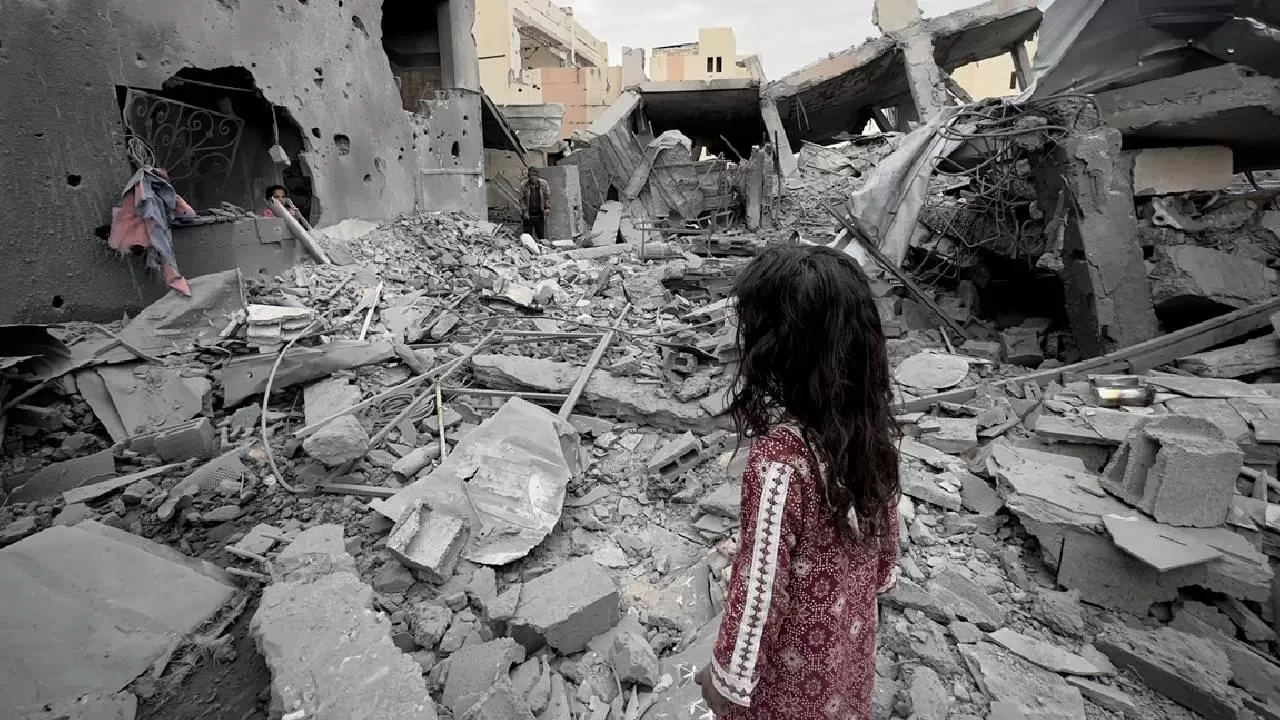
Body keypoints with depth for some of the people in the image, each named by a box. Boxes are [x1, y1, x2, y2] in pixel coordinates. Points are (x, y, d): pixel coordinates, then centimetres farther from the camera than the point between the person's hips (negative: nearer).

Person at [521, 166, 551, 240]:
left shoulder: (543, 184, -2)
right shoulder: (524, 185, -5)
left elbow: (547, 197, 7)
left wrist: (547, 208, -4)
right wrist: (524, 211, -9)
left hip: (539, 215, 1)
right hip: (528, 215, -1)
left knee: (541, 235, 9)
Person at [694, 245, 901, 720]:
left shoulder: (780, 459, -37)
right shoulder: (871, 417, -15)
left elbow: (760, 580, -27)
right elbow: (885, 516, 0)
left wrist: (728, 673, -11)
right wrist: (881, 575, 19)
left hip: (795, 654, -5)